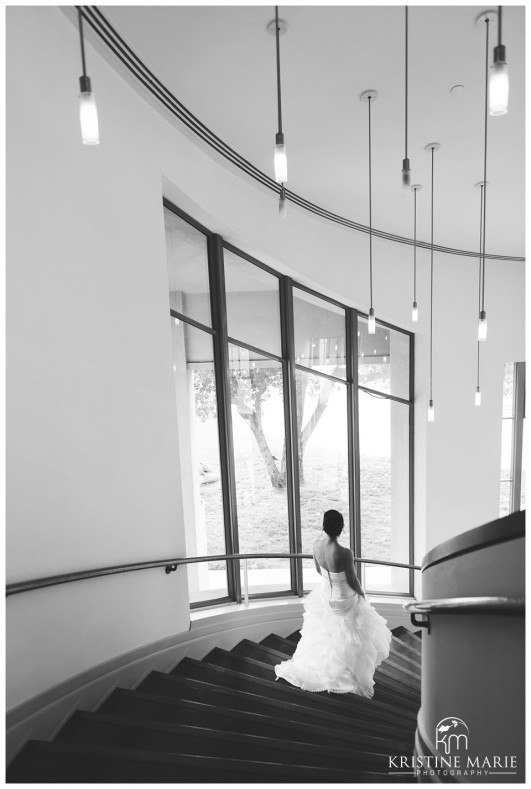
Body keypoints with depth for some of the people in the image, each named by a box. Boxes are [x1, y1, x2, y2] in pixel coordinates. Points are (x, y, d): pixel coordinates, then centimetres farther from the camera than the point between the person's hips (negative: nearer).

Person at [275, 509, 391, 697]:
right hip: (344, 601, -5)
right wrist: (362, 593, 2)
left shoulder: (316, 545, -20)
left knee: (323, 634, 31)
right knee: (351, 639, 22)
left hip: (324, 595, 5)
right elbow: (353, 581, -18)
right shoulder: (345, 554, -36)